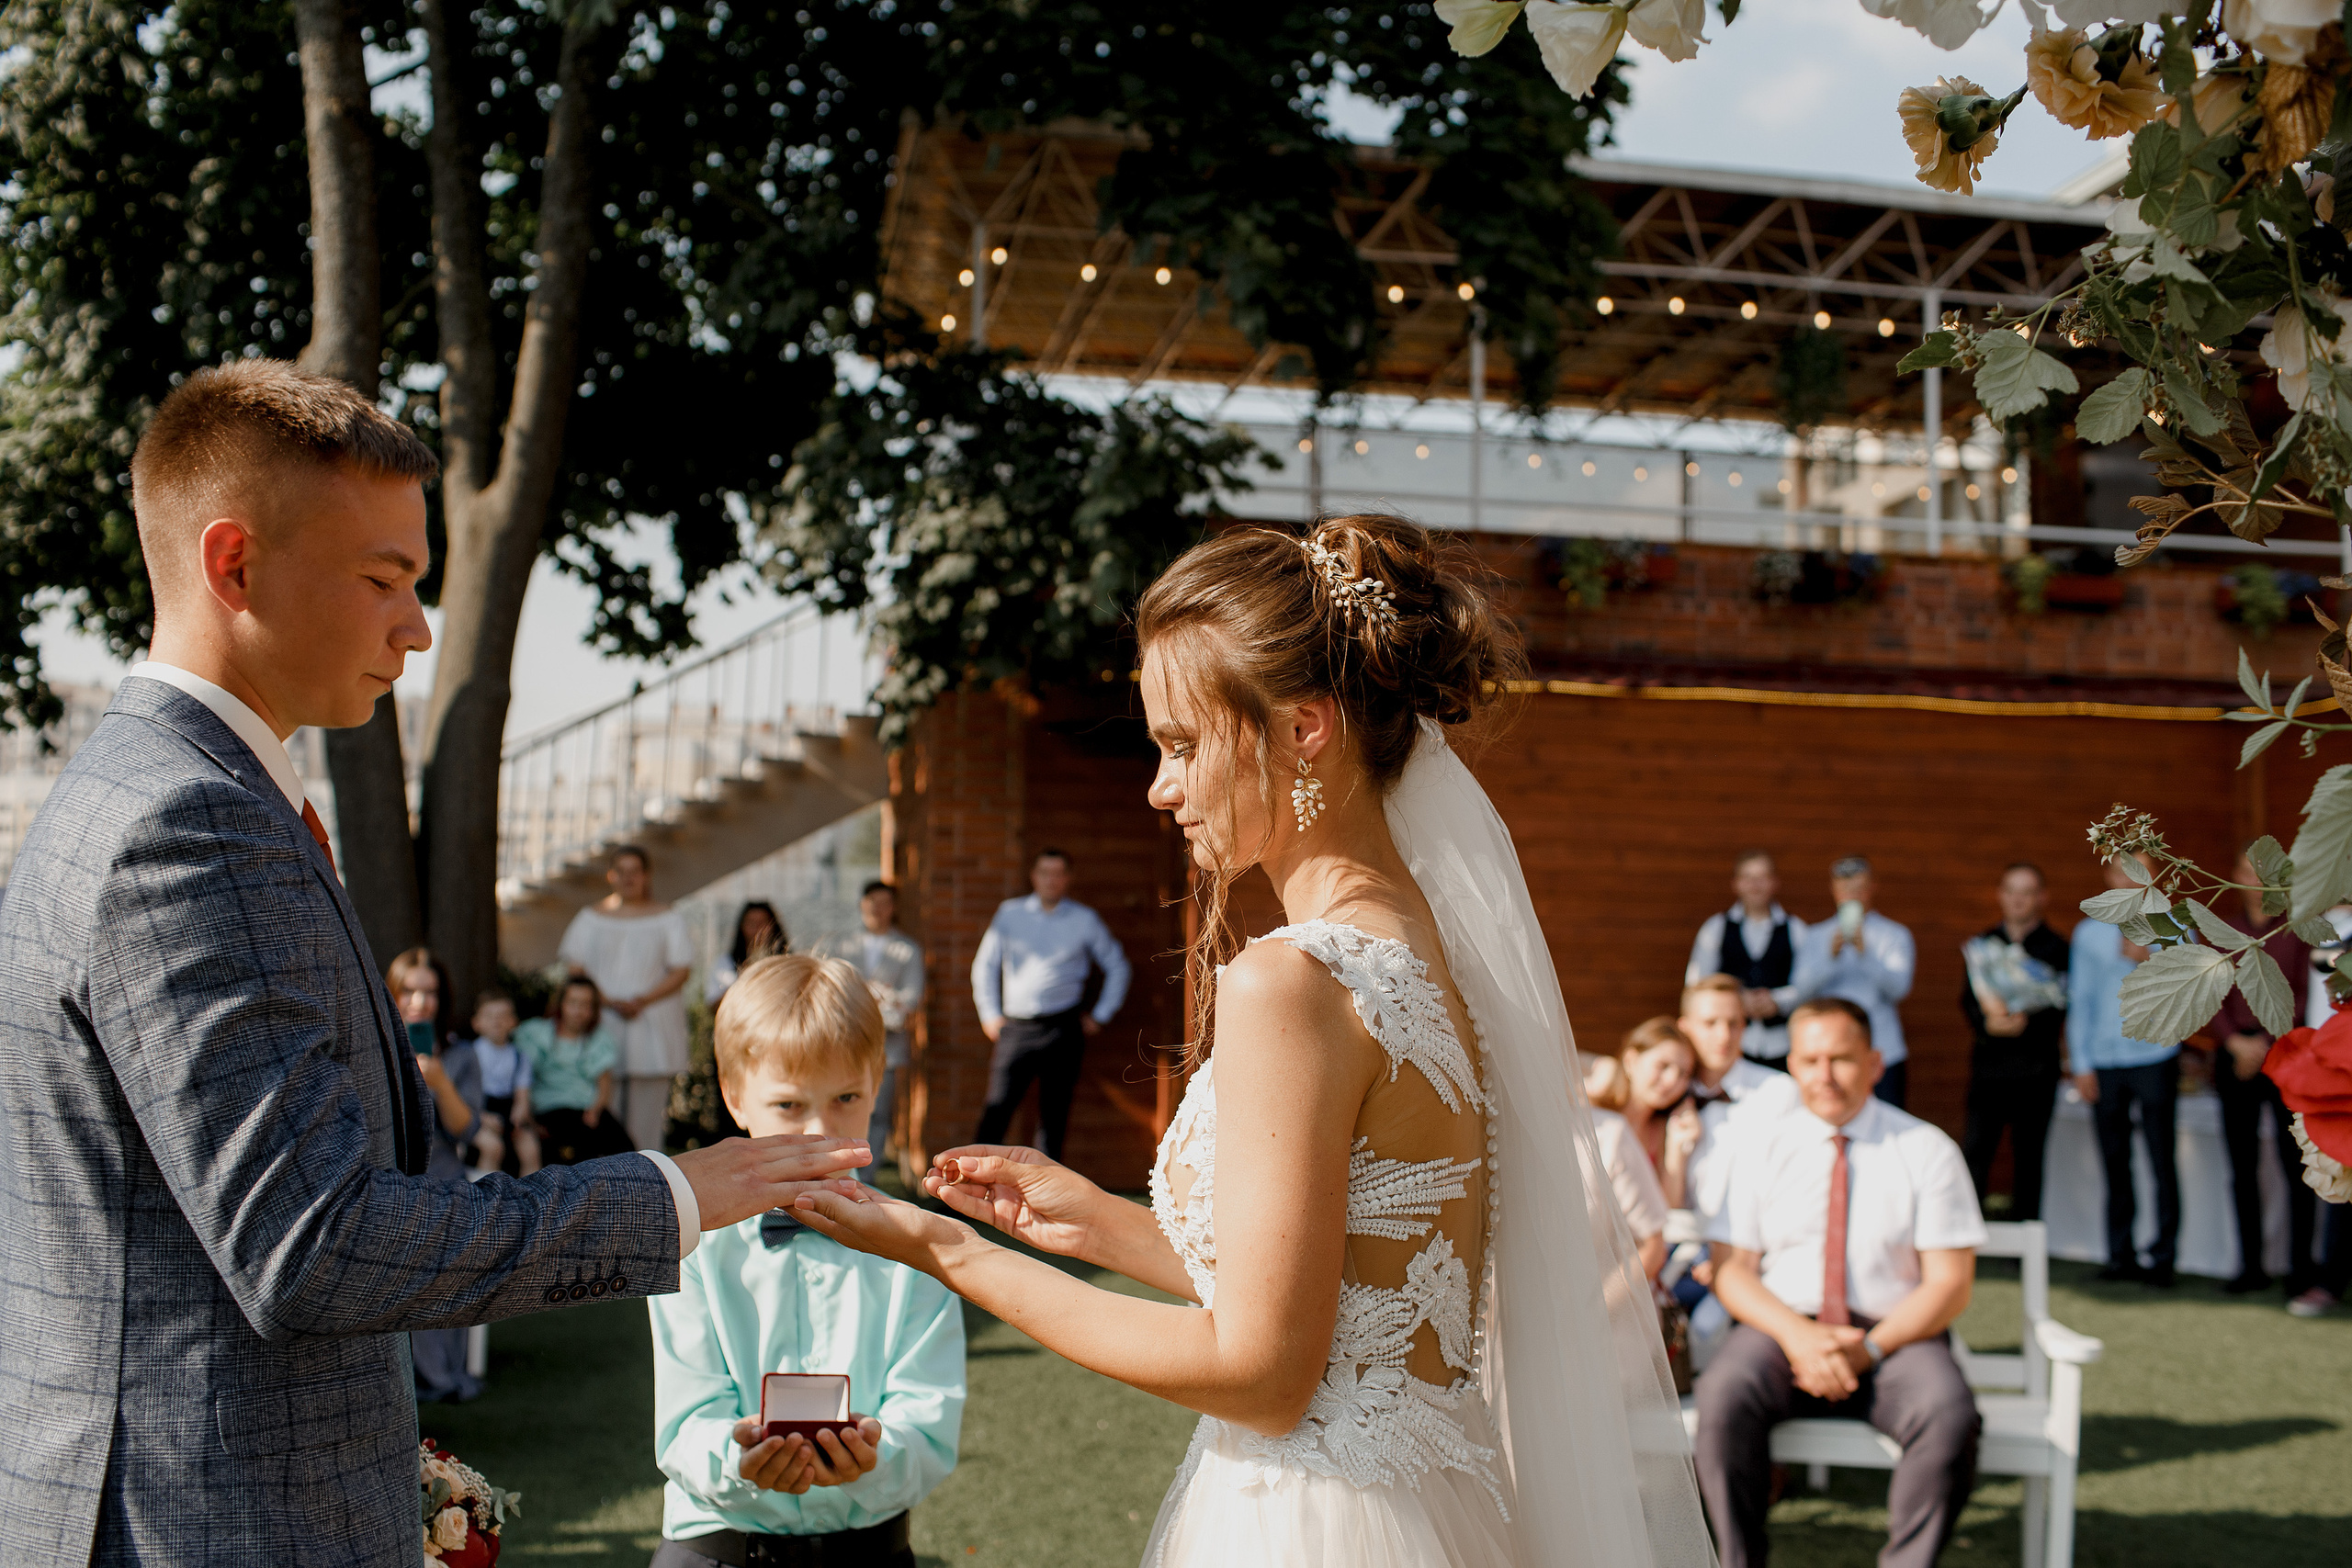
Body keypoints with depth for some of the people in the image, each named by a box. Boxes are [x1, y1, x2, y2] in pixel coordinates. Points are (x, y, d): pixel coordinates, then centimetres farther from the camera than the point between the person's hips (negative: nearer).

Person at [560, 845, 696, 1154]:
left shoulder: (668, 919, 10)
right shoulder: (591, 917, 14)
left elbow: (681, 970, 2)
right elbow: (574, 967, 6)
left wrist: (642, 1001, -12)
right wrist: (609, 1001, -10)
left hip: (651, 1022, -1)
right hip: (601, 1022, 1)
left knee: (645, 1113, -6)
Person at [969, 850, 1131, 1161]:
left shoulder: (1085, 920, 6)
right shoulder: (1010, 914, 8)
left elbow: (1117, 967, 15)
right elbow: (985, 965, 17)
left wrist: (1100, 1016, 8)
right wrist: (990, 1014, 10)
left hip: (1063, 1030, 0)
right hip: (1016, 1027, 0)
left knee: (1053, 1117, 2)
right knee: (997, 1109, -9)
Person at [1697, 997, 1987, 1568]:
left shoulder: (1927, 1151, 3)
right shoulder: (1763, 1150, 8)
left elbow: (1949, 1284, -1)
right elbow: (1731, 1270, 3)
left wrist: (1868, 1349, -16)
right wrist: (1797, 1335, -16)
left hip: (1896, 1334, -1)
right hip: (1784, 1326, 1)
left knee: (1950, 1416, -33)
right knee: (1724, 1396, -32)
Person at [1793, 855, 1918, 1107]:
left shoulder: (1896, 935, 9)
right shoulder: (1813, 937, 13)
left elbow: (1899, 987, -7)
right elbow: (1803, 988, -2)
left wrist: (1865, 953, -21)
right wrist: (1831, 956, -18)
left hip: (1883, 1052, -1)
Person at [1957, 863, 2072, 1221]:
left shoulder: (2057, 948, 5)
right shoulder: (1984, 943, 13)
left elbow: (2059, 1006, -5)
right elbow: (1968, 998, 5)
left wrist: (2024, 1023, -22)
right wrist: (1987, 1022, -16)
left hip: (2036, 1067, -1)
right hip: (1988, 1060, 1)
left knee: (2029, 1157, 3)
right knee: (1975, 1150, -8)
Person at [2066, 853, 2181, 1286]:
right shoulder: (2089, 933, 12)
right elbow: (2079, 1001, 11)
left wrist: (2150, 961, -13)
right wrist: (2080, 1064, 5)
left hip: (2155, 1056, -2)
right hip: (2104, 1061, 2)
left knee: (2162, 1159, -6)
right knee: (2115, 1161, 4)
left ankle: (2163, 1257, 0)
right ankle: (2121, 1255, 10)